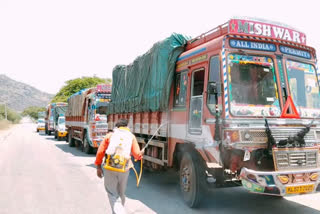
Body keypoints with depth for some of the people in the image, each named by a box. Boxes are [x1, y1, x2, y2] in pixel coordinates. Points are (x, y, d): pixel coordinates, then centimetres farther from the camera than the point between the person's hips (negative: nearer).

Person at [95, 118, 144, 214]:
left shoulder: (110, 135, 5)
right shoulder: (131, 136, 5)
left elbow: (100, 152, 0)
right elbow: (137, 155, -2)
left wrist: (98, 166, 9)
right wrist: (141, 153, 21)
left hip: (110, 168, -1)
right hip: (124, 169, 1)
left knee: (112, 194, 7)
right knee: (121, 193, 21)